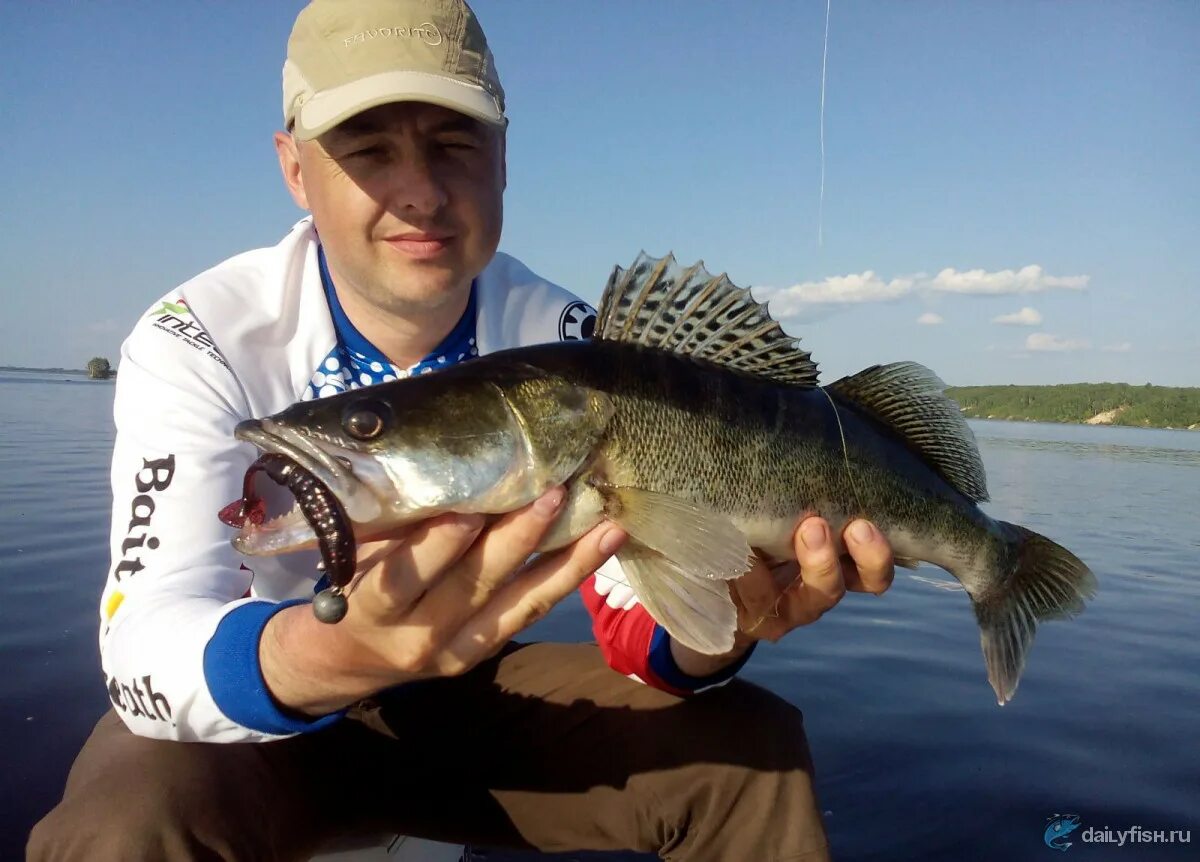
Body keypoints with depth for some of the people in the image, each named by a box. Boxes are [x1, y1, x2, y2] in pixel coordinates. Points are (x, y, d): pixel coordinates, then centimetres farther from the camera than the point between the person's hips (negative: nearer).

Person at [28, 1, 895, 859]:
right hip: (231, 714, 0)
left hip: (475, 685, 2)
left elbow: (634, 618, -16)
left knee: (753, 747, -13)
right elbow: (142, 651, -31)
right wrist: (341, 652, -53)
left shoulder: (565, 340, -13)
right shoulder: (195, 343, -20)